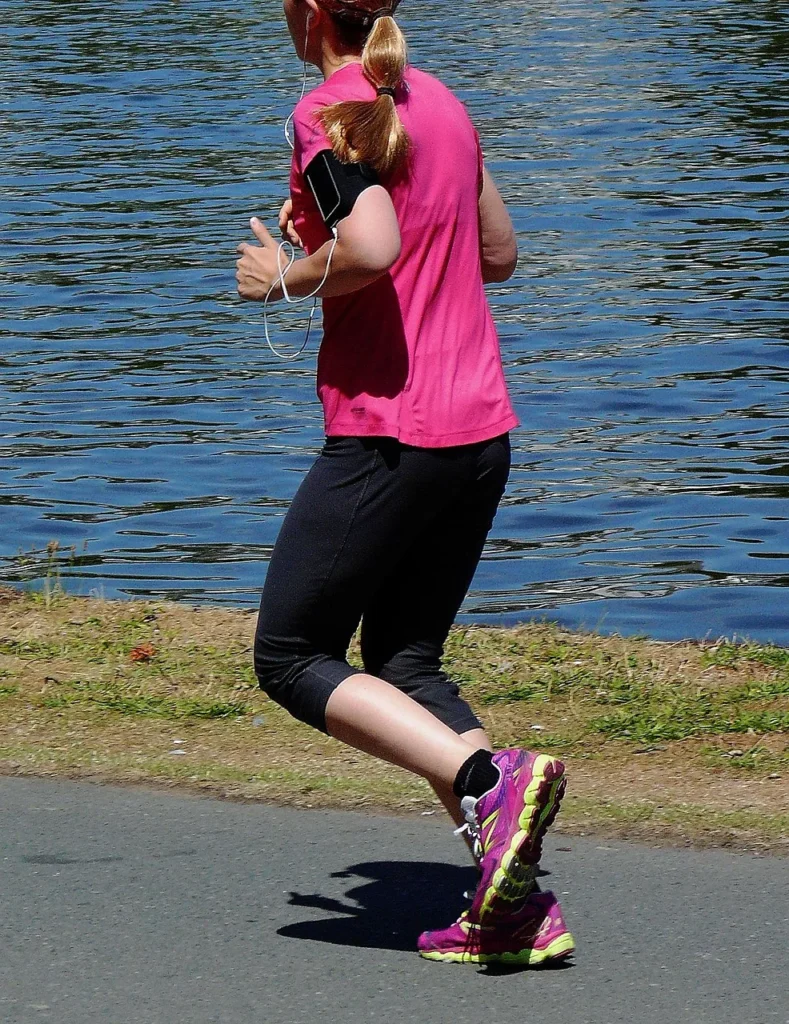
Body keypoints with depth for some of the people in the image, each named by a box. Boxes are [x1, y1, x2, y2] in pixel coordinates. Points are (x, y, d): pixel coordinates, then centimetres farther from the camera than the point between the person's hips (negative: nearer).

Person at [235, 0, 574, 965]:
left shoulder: (330, 111, -12)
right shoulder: (438, 101, 13)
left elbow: (372, 249, -27)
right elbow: (497, 252, 22)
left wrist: (286, 278, -8)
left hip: (388, 434, -8)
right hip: (482, 428, 8)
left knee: (290, 657, 5)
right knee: (403, 665, 17)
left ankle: (490, 778, -16)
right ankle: (519, 901, 4)